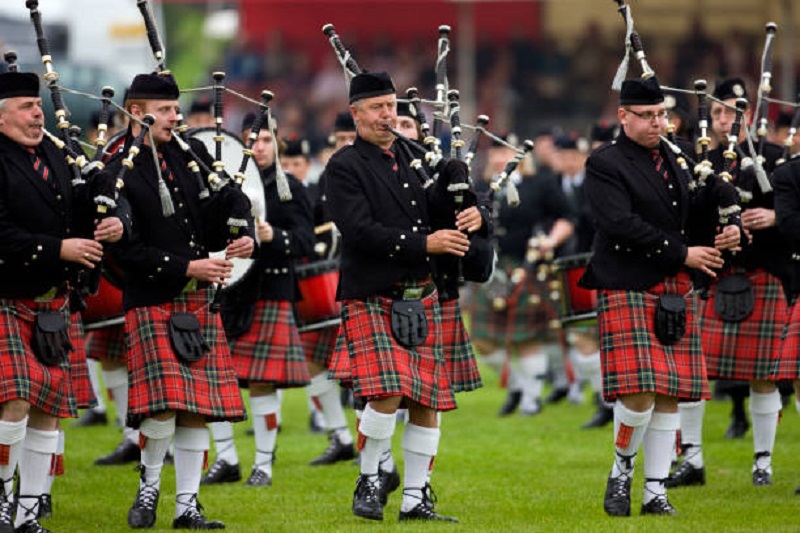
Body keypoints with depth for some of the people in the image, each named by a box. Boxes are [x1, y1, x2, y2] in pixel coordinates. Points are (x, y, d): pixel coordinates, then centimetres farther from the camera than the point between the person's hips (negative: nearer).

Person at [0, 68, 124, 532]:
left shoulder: (55, 155, 11)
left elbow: (84, 205, 17)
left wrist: (112, 224, -5)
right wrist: (59, 249, -23)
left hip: (52, 303, 7)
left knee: (49, 409, 6)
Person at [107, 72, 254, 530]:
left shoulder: (191, 152, 9)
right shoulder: (115, 174, -8)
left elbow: (232, 199, 14)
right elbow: (127, 250, -13)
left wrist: (246, 236, -7)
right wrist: (187, 268, -16)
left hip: (200, 302, 5)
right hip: (152, 300, -5)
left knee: (197, 409, 3)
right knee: (165, 405, -15)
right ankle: (149, 485, 7)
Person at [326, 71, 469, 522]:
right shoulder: (345, 168, -5)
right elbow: (361, 232, -16)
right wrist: (425, 243, -20)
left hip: (421, 298, 6)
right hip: (372, 299, -6)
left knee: (427, 402, 4)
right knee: (387, 394, -18)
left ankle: (416, 498, 12)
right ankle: (369, 480, 2)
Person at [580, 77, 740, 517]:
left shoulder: (675, 159, 15)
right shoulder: (605, 165, -6)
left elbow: (697, 209, 22)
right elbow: (623, 225, -17)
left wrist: (727, 231, -1)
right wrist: (682, 254, -16)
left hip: (675, 292, 6)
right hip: (628, 292, -6)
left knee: (669, 397, 4)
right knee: (639, 395, -15)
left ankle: (656, 492, 10)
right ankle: (622, 468, 9)